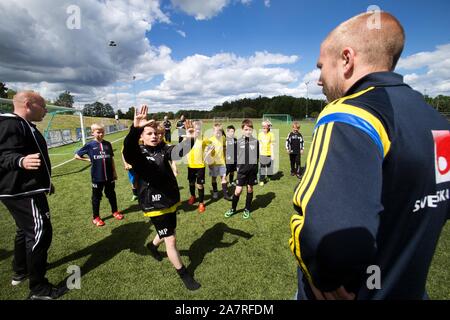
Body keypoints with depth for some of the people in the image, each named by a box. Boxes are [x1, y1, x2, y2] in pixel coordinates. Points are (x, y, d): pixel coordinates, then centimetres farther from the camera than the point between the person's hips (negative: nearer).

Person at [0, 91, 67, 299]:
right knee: (40, 233, -8)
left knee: (26, 231, 22)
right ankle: (39, 289, 3)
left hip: (24, 190, 11)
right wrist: (21, 161, -50)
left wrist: (44, 181, 30)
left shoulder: (24, 125, 17)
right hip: (23, 192, -11)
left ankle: (20, 272, 39)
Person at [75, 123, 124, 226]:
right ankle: (96, 217, 23)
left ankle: (115, 211, 34)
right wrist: (88, 159, -4)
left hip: (109, 175, 3)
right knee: (96, 196, 10)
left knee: (111, 194, 16)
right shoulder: (89, 145, -6)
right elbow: (77, 155, 5)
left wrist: (114, 172, 8)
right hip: (97, 176, -2)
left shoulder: (107, 144, 2)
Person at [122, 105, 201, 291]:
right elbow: (128, 150, -37)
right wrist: (135, 128, -56)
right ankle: (184, 275, 24)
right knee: (171, 240, 3)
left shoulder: (163, 149, -1)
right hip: (154, 205, -5)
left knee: (168, 232, 26)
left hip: (171, 201, 6)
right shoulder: (138, 153, -14)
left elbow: (177, 151, -21)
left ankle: (152, 245, 60)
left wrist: (190, 139, -41)